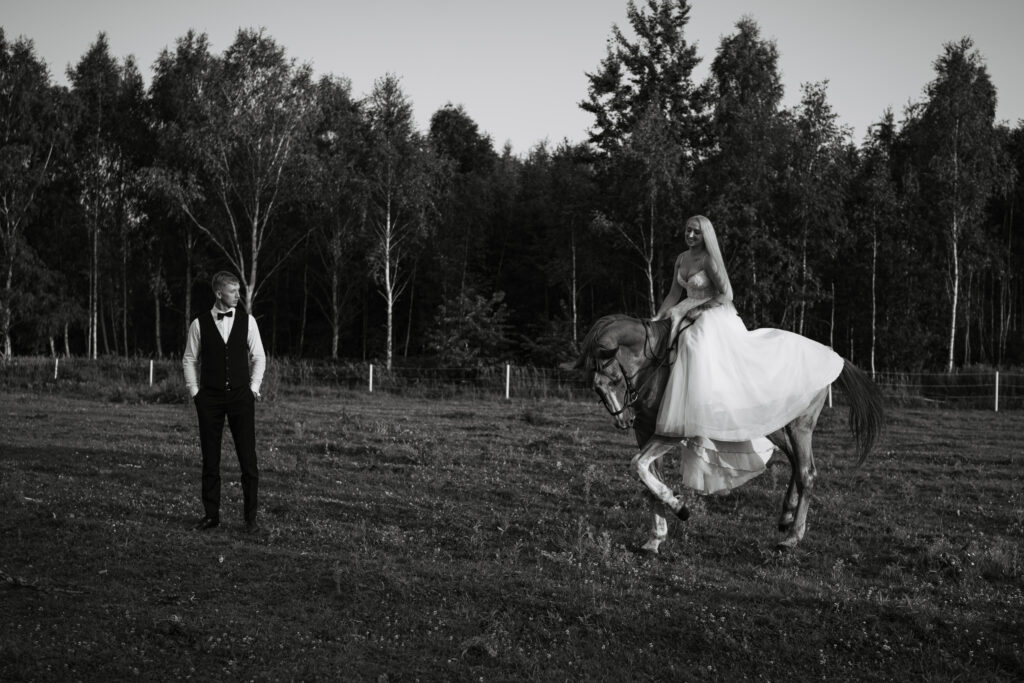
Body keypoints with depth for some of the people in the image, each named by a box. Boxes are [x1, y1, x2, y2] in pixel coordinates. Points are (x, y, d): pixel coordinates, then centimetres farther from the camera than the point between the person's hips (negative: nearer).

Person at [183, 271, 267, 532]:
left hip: (241, 396, 0)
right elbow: (190, 359, 8)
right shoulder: (199, 324, 1)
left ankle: (250, 517, 5)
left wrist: (254, 387, 1)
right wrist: (194, 391, 2)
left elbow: (258, 356, 9)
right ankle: (211, 515, 13)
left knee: (248, 459, -3)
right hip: (209, 398, 0)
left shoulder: (247, 321, 4)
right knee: (210, 459, 4)